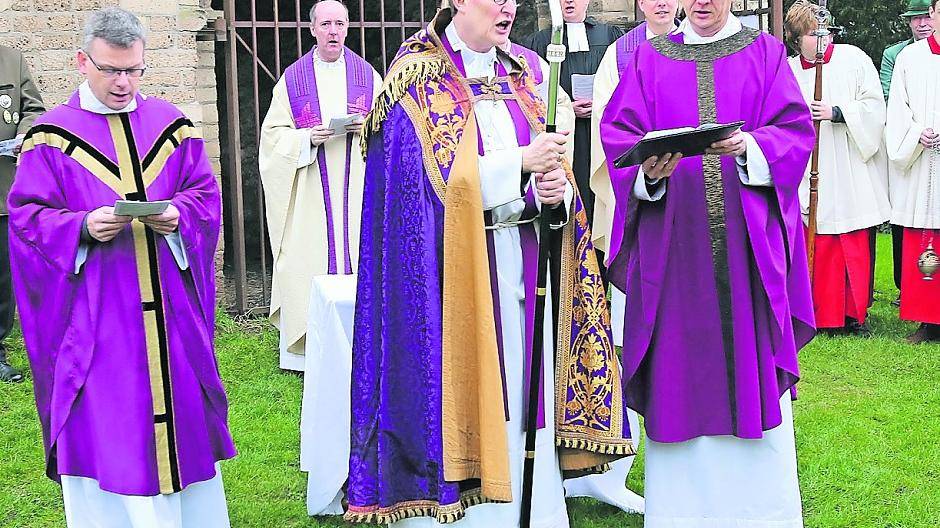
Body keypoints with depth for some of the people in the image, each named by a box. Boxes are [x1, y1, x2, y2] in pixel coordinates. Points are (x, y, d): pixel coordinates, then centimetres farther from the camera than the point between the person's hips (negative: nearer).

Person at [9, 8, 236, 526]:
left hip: (169, 308, 3)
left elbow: (206, 196, 8)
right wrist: (84, 227, -20)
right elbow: (28, 216, -3)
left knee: (179, 413, 10)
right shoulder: (52, 137, 0)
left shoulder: (172, 125, 8)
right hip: (93, 314, -2)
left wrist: (177, 215, -13)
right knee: (102, 427, -1)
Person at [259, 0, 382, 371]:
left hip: (358, 186, 1)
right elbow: (273, 133, 3)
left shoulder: (367, 75, 8)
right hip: (310, 192, -1)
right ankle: (305, 350, 2)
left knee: (359, 254, -2)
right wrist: (308, 138, -14)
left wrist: (368, 125, -9)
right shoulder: (293, 78, 5)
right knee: (309, 256, -4)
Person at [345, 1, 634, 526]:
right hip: (460, 270, -6)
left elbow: (551, 167, 15)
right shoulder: (418, 78, -3)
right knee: (468, 394, -6)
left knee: (524, 386, 5)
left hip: (524, 265, 6)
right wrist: (519, 162, -17)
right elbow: (437, 176, -14)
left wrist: (556, 188, -8)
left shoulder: (517, 76, 17)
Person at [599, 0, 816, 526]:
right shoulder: (649, 58, 10)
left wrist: (748, 147, -20)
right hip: (672, 240, 1)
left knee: (750, 357, 1)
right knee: (679, 363, 2)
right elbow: (620, 135, 1)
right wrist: (649, 169, -19)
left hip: (748, 237, 0)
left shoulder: (766, 53, 9)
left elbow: (795, 130, 0)